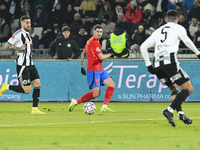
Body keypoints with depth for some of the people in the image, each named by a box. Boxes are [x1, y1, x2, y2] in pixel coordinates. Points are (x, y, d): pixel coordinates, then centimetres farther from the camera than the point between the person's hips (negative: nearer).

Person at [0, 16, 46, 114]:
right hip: (22, 65, -9)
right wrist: (19, 49, -18)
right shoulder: (19, 34, -11)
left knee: (37, 85, 1)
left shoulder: (27, 34, 17)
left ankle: (35, 109, 4)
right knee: (27, 90, -10)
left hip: (30, 64, 9)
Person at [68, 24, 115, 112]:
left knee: (112, 85, -3)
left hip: (100, 70, 10)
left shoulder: (90, 41, 13)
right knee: (96, 94, -10)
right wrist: (110, 55, 0)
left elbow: (83, 53, 22)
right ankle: (75, 102, 4)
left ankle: (104, 107, -3)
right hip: (93, 71, -10)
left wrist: (82, 66, 23)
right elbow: (101, 57, -18)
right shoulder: (94, 42, -17)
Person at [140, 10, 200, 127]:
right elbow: (186, 41, -6)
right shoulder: (178, 28, 12)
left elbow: (143, 47, 21)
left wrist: (148, 64, 21)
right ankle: (170, 110, -21)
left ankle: (180, 113, 1)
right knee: (188, 89, -1)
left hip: (157, 65, 6)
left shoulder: (158, 31, 26)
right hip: (170, 62, -6)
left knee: (174, 89, 23)